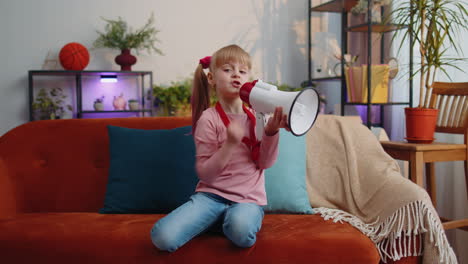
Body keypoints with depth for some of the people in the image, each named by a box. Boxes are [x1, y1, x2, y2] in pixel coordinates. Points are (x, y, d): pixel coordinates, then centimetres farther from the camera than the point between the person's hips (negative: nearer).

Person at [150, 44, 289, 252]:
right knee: (162, 236, -22)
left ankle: (226, 221, -1)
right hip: (212, 194, 0)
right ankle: (221, 219, 2)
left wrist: (271, 131, -15)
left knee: (241, 230, -37)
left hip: (248, 198, 0)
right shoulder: (208, 119, -5)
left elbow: (265, 162, 1)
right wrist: (230, 144, -23)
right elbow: (205, 173, -10)